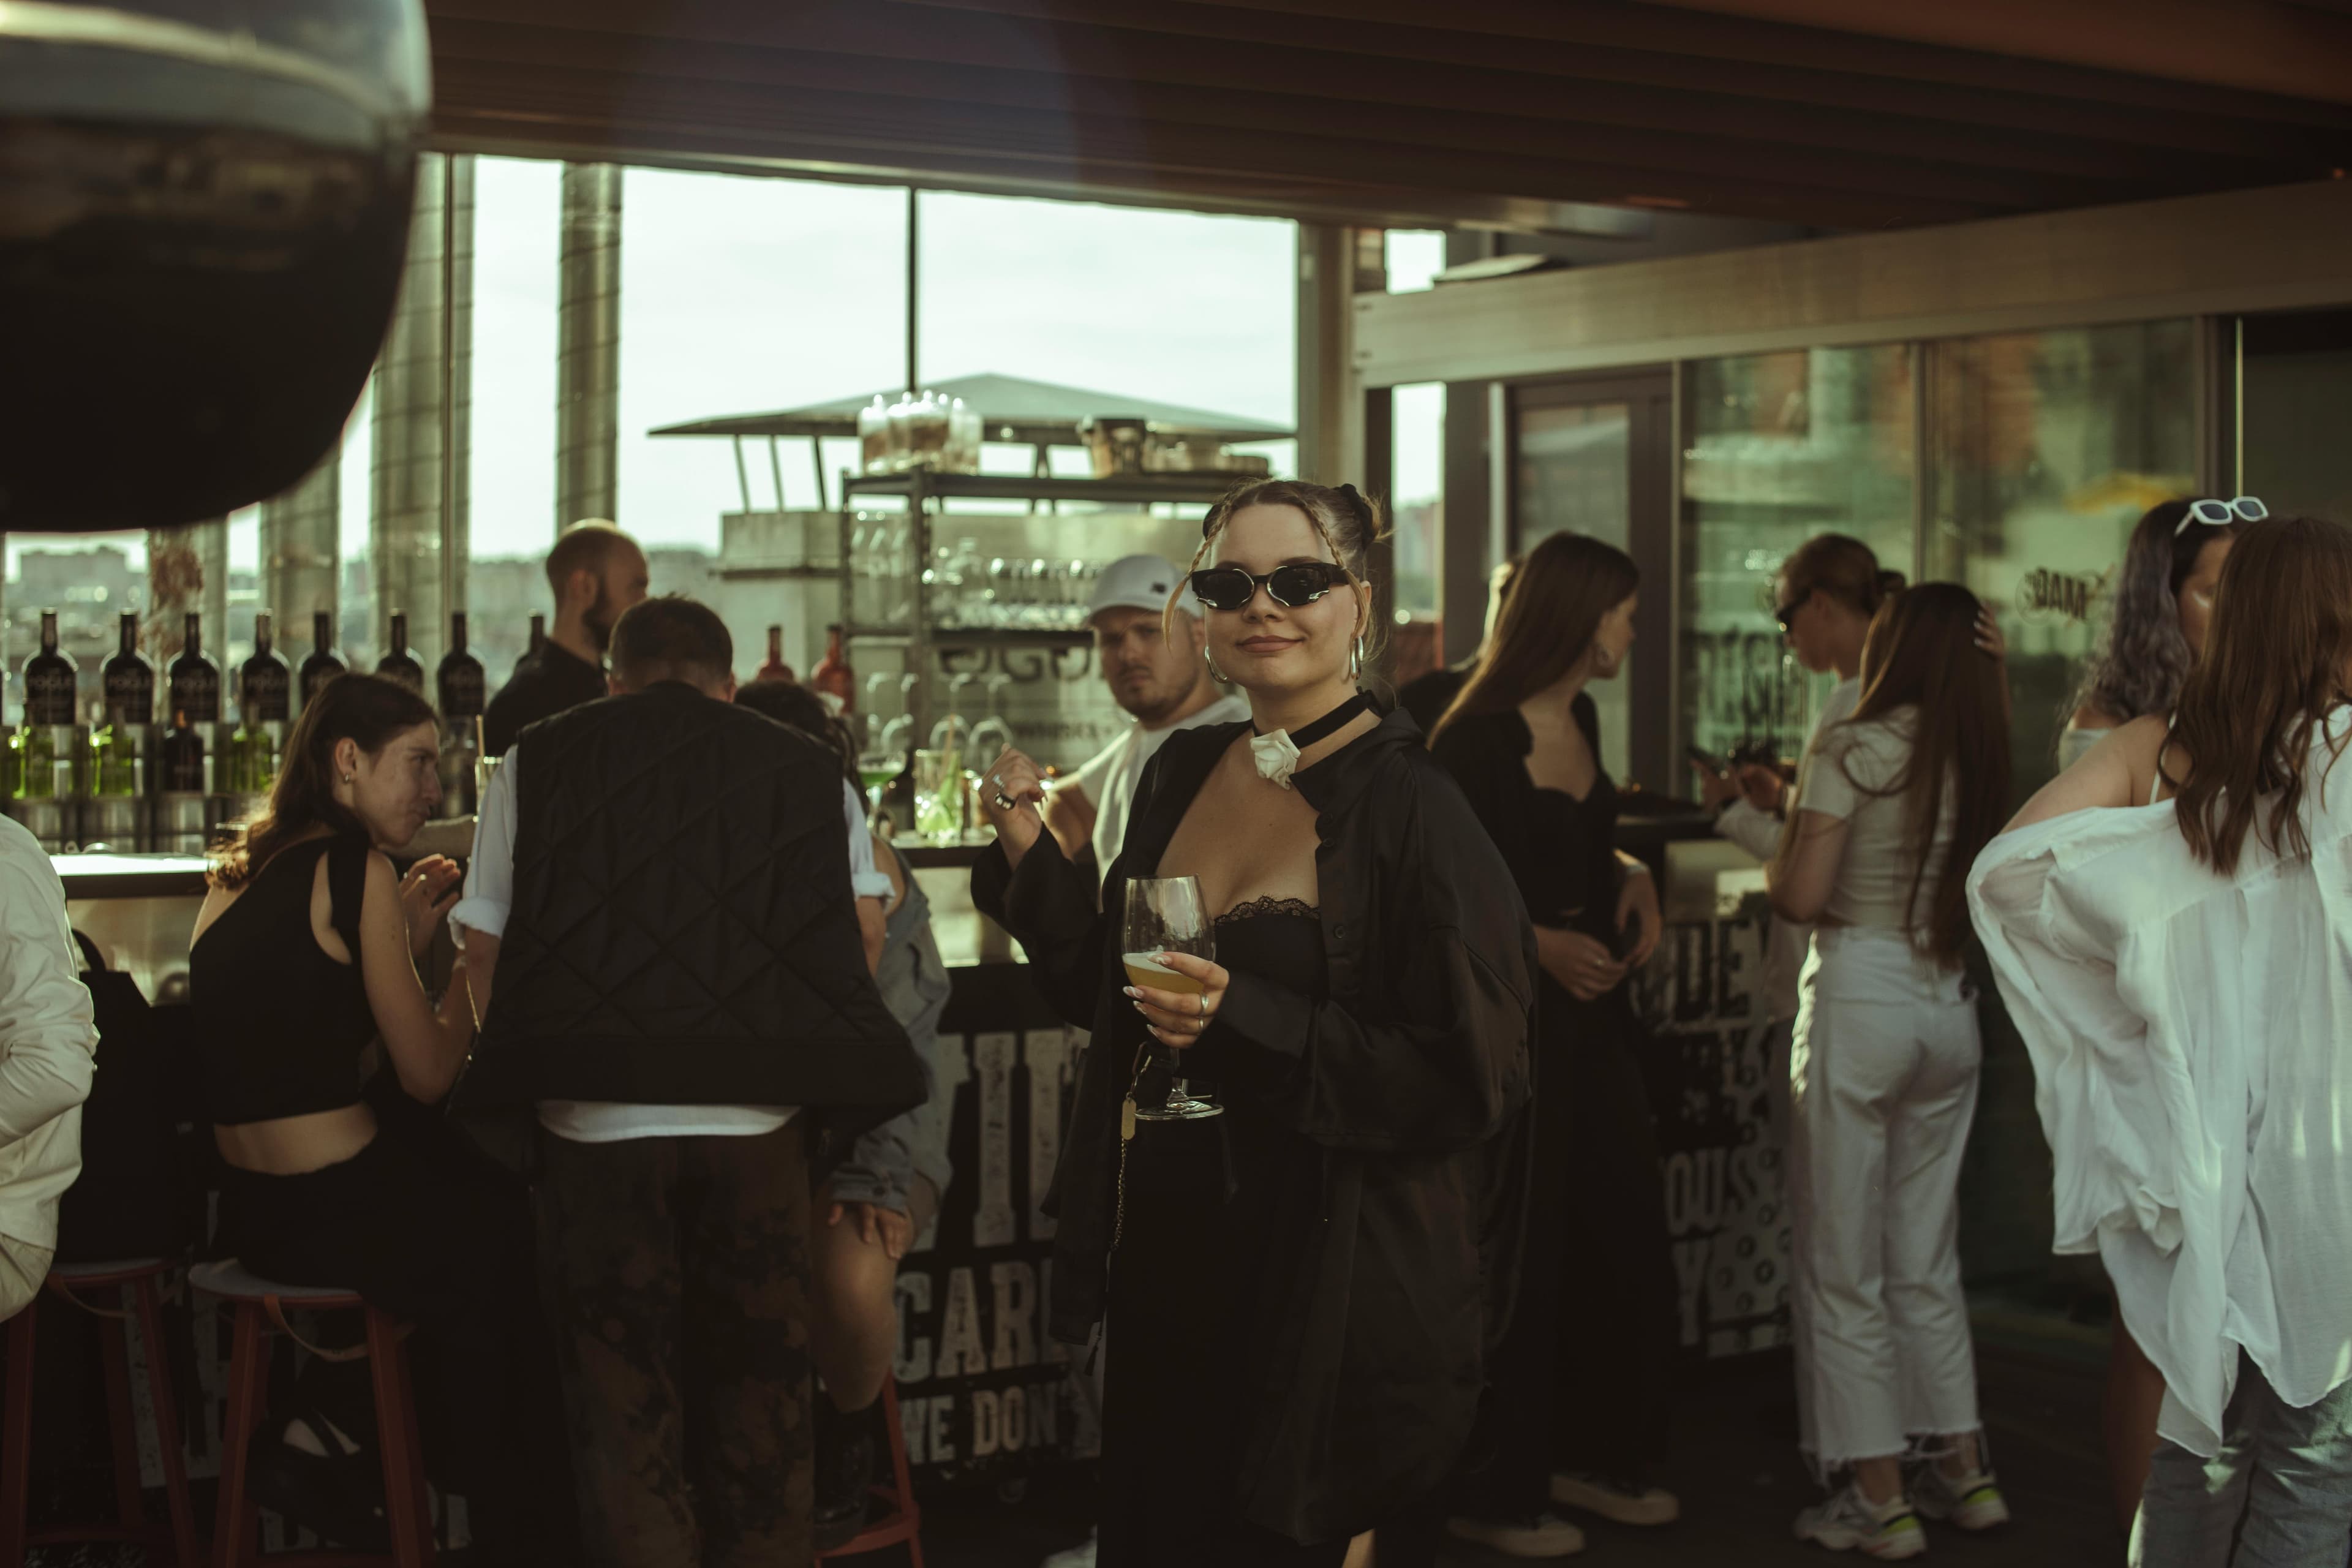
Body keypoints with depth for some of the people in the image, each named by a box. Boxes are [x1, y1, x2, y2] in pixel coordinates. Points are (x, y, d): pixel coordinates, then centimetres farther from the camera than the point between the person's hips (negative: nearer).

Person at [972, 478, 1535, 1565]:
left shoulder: (1410, 806, -13)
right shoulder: (1181, 774, 5)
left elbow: (1469, 1079, -15)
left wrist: (1250, 1025, -23)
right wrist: (1031, 854, 1)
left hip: (1326, 1286, -6)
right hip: (1166, 1254, 6)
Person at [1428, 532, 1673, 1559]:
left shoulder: (1582, 720, 9)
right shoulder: (1473, 741, -15)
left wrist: (1634, 878, 6)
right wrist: (1535, 942, -25)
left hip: (1594, 1009, 8)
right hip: (1508, 1019, -8)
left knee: (1631, 1240, 12)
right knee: (1520, 1262, 0)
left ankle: (1598, 1456, 28)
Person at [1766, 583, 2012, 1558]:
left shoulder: (1852, 750, -12)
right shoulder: (1979, 762, 6)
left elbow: (1799, 897, -17)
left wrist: (1774, 860, 7)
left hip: (1860, 1000, -6)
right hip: (1949, 1006, 6)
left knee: (1844, 1268, 3)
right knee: (1927, 1264, 18)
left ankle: (1879, 1500, 6)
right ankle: (1963, 1474, 23)